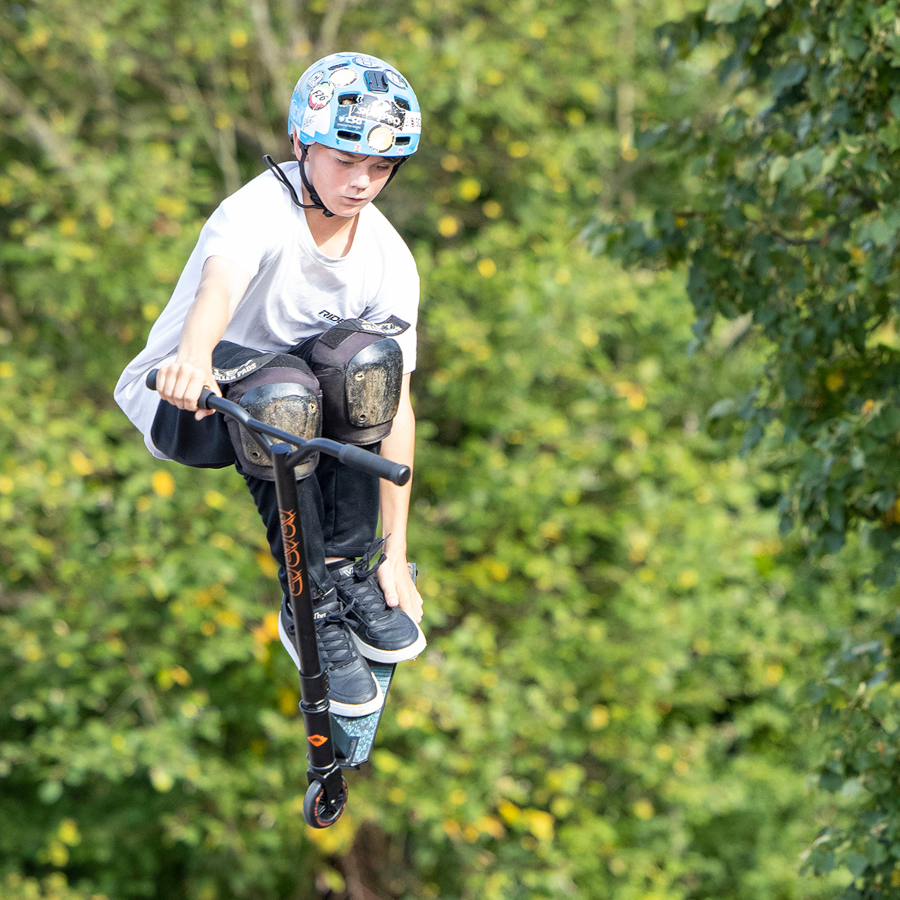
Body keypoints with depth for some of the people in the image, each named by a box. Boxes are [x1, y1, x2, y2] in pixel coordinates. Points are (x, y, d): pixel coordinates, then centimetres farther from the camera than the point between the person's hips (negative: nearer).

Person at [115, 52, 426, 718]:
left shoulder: (389, 260, -10)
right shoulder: (260, 213, -25)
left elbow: (397, 406, -11)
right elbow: (221, 282, -48)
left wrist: (396, 553, -14)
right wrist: (197, 352, -73)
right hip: (186, 398, -5)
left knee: (369, 357, -28)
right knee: (282, 398, -38)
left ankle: (352, 574, -13)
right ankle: (312, 611, -22)